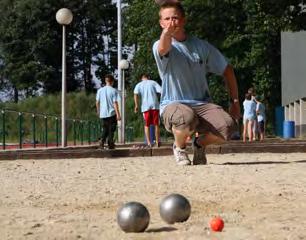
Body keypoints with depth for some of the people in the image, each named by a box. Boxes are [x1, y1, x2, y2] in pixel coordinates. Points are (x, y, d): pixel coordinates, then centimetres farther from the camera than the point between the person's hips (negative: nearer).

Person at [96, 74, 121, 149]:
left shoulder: (100, 90, 3)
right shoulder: (113, 91, -7)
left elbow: (97, 102, 8)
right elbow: (115, 103, -12)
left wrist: (98, 111, 25)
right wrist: (118, 114, -11)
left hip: (103, 113, 3)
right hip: (112, 113, -3)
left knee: (105, 129, 13)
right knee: (111, 129, 5)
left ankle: (102, 140, -8)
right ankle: (110, 144, 1)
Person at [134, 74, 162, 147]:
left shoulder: (139, 85, 10)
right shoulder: (153, 82, 9)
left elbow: (135, 94, -8)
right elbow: (161, 91, -4)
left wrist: (136, 105, -5)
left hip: (145, 106, 0)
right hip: (155, 105, 0)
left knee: (147, 125, 8)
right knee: (156, 124, 10)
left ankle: (149, 142, 0)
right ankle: (157, 142, 11)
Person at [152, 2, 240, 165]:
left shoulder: (201, 46, 9)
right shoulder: (160, 46, -2)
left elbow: (227, 70, 17)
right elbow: (163, 49, -30)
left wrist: (235, 101, 10)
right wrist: (167, 32, -53)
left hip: (202, 104, 3)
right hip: (173, 105, -3)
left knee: (227, 127, -27)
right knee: (186, 119, -40)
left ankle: (200, 143, 9)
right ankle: (179, 147, -2)